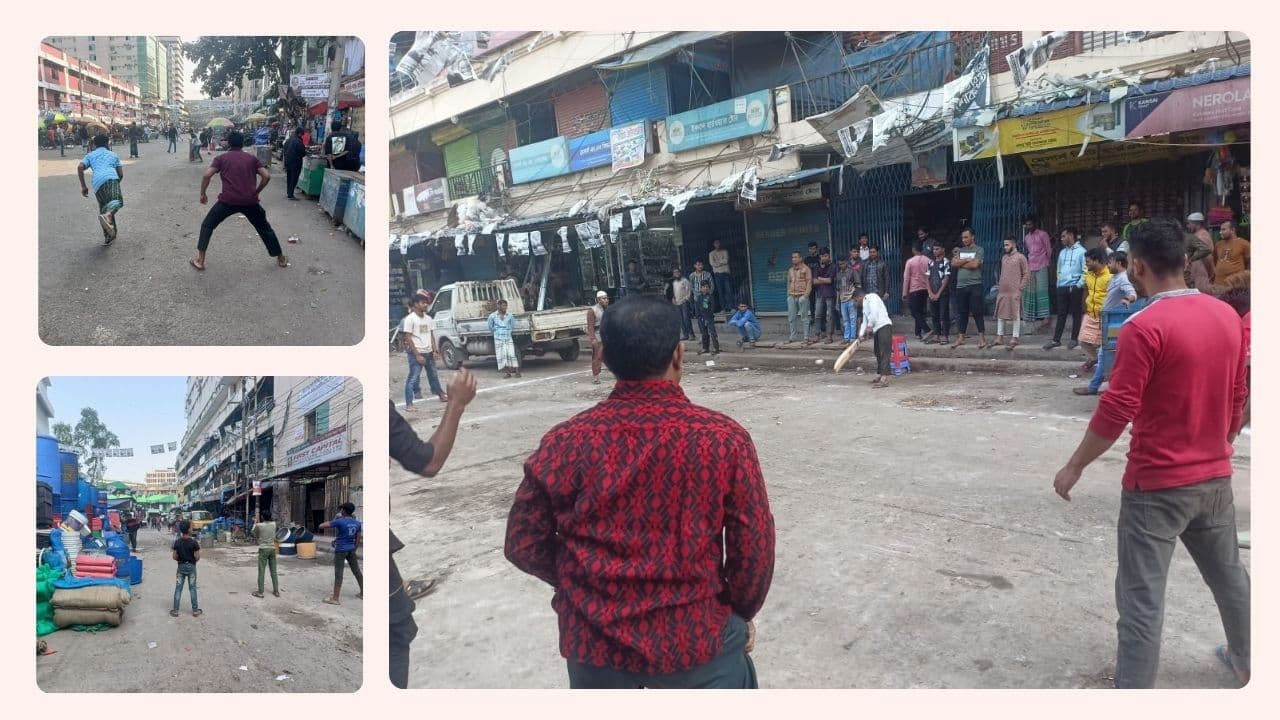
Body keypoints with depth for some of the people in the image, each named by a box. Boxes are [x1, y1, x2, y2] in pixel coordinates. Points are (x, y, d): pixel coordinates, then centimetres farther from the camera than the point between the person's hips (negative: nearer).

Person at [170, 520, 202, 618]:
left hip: (181, 567, 2)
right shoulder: (193, 542, -16)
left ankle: (175, 611, 11)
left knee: (178, 588, 9)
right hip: (191, 567, -2)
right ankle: (195, 610, 13)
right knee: (192, 588, 7)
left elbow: (174, 557, -4)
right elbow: (197, 557, -15)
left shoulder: (177, 542, -5)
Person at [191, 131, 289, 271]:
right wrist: (256, 191, 18)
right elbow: (267, 176, 5)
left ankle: (199, 260, 10)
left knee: (207, 225, 16)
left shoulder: (221, 158, 9)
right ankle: (281, 259, 24)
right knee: (265, 228, 19)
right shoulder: (252, 158, 14)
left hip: (228, 200, -1)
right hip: (250, 201, 1)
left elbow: (207, 175, -2)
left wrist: (203, 193, 11)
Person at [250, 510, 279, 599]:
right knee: (273, 571, 9)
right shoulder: (274, 524, 1)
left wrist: (255, 523, 17)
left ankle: (260, 592, 3)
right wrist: (258, 522, 27)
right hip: (272, 549, 4)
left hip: (263, 549, -4)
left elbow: (254, 534, 8)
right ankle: (276, 591, 12)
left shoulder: (259, 526, -11)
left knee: (261, 571, 1)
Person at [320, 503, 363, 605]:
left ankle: (335, 599, -2)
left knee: (338, 574, -4)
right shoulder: (357, 523, 2)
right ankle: (363, 593, 26)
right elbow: (357, 539, 8)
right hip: (351, 550, 6)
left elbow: (321, 526, -12)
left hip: (340, 550, -6)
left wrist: (333, 521, 3)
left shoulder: (339, 521, -14)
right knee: (356, 571, 16)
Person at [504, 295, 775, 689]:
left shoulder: (566, 442, -11)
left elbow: (524, 544, -2)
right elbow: (753, 549, -7)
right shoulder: (724, 439, -15)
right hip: (695, 637, -2)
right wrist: (741, 613, 12)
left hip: (594, 640, 2)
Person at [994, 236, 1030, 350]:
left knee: (1016, 315, -2)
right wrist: (999, 286, 13)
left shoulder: (1020, 257, -5)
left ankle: (1014, 339, 0)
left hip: (1015, 292, -7)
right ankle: (999, 337, 14)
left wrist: (1021, 288, -11)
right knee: (1000, 314, 8)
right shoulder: (1004, 258, 15)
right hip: (1002, 292, 7)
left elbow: (1026, 274, -6)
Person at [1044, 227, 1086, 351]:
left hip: (1075, 288, -5)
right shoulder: (1062, 252, 15)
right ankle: (1056, 340, 5)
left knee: (1075, 314, 2)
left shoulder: (1081, 251, -4)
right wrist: (1059, 283, 12)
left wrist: (1079, 285, -14)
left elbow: (1085, 271, -8)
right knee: (1061, 314, 5)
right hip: (1062, 287, 5)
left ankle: (1074, 339, 7)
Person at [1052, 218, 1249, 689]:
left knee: (1141, 598, -1)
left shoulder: (1146, 327, -20)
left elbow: (1117, 411, -21)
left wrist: (1074, 467, -11)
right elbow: (1237, 398, 12)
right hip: (1215, 476, 8)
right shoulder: (1228, 316, 3)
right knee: (1229, 575, 26)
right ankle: (1245, 662, 46)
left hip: (1157, 483, -8)